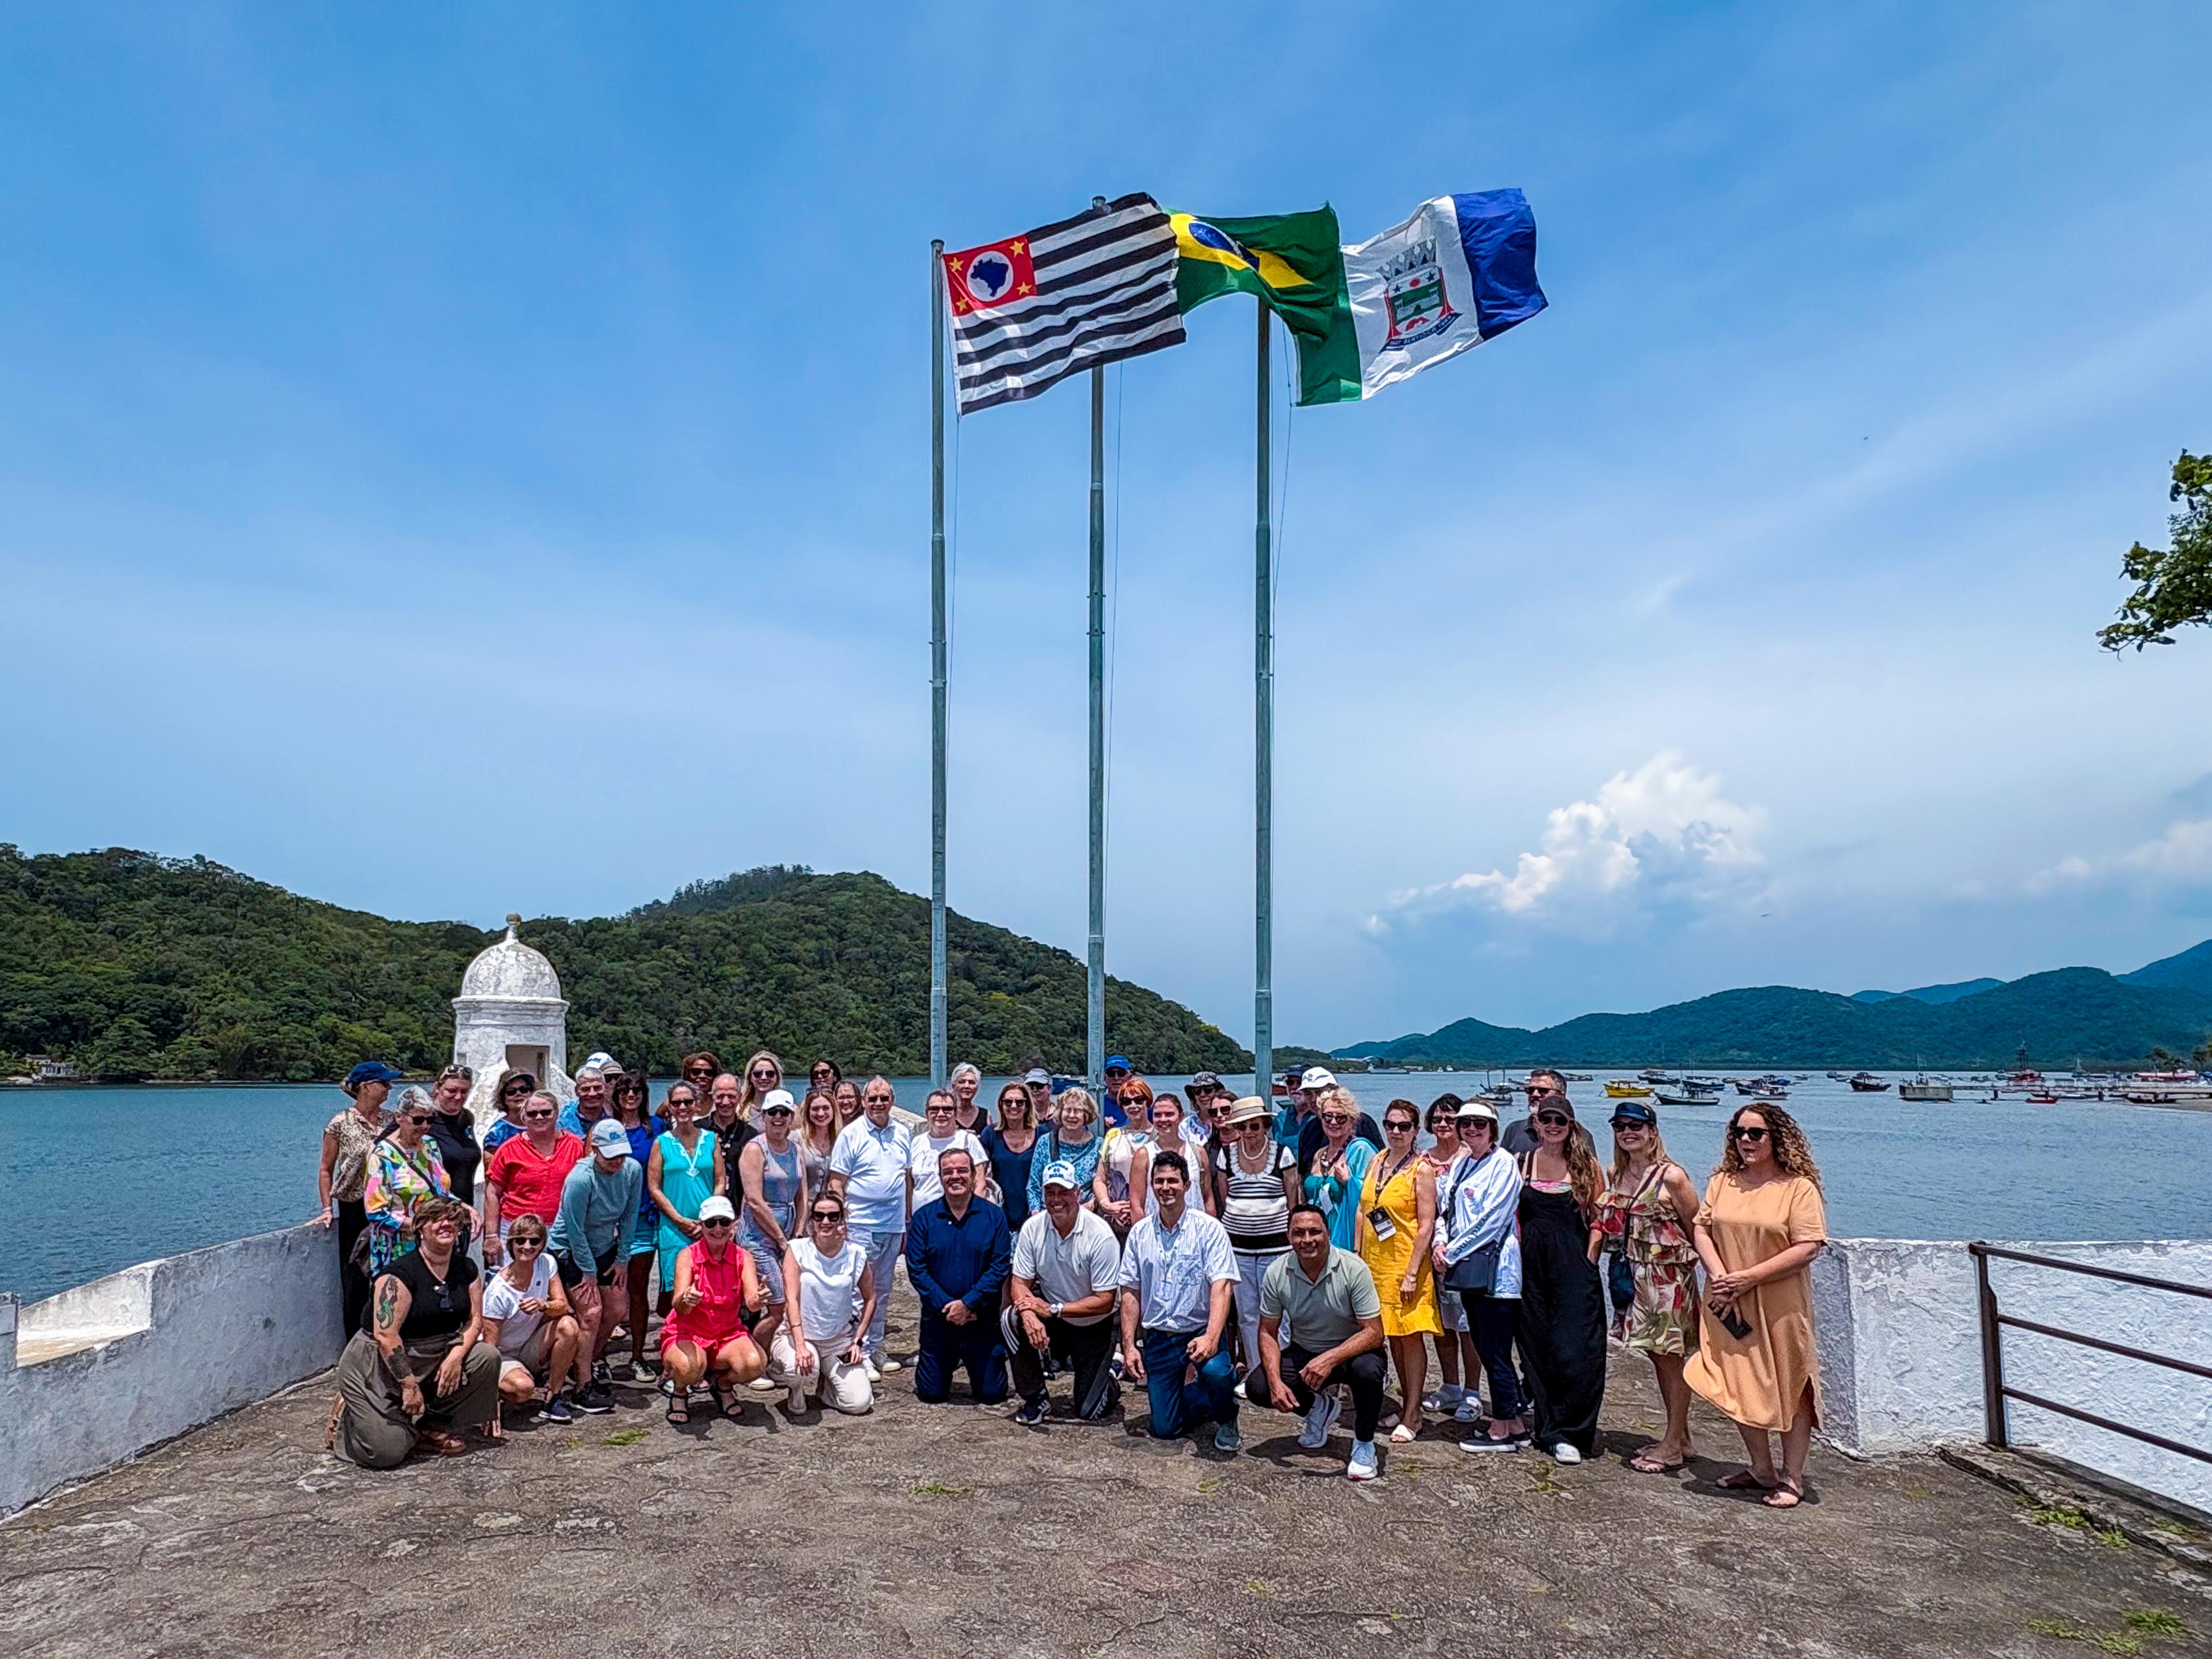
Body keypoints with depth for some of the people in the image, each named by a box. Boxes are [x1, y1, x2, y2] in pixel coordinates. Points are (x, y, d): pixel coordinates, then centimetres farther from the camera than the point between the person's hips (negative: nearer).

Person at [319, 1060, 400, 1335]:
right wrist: (327, 1208, -3)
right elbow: (326, 1170, 4)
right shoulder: (340, 1124, -3)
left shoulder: (392, 1120, 6)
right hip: (355, 1212, -3)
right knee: (355, 1282, 1)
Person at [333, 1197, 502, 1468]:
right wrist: (410, 1385, -23)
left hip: (436, 1358, 7)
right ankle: (348, 1415, 18)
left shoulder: (466, 1269, 1)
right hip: (380, 1365, -6)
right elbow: (385, 1336, -24)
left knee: (487, 1357, -16)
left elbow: (475, 1319, 4)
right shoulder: (401, 1273, -20)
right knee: (387, 1453, -16)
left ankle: (432, 1426, 0)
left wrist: (456, 1356, -15)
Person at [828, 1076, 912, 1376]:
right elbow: (837, 1184, -5)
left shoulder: (903, 1134, 11)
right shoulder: (850, 1135, -5)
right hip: (861, 1225, -5)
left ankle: (875, 1348, 23)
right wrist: (841, 1223, -11)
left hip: (893, 1227, 5)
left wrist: (908, 1222, 16)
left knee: (882, 1291, 13)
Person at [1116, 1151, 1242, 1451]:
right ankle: (1201, 1401, 35)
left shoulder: (1209, 1229, -8)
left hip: (1200, 1331, -3)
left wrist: (1211, 1338, -31)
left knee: (1215, 1372, -35)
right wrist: (1129, 1346, -2)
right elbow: (1131, 1293, 7)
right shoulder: (1139, 1233, 4)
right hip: (1158, 1337, 4)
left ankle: (1226, 1420, 0)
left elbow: (1221, 1287, -17)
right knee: (1164, 1429, 1)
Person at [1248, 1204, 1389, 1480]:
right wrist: (1276, 1382, -20)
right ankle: (1320, 1407, 12)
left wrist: (1329, 1359, -37)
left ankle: (1364, 1444, -8)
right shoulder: (1277, 1273, -12)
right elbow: (1268, 1333, -4)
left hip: (1350, 1352, -3)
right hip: (1302, 1353, 3)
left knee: (1367, 1370, -37)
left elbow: (1374, 1333, -22)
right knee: (1257, 1388, -19)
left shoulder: (1353, 1269, -21)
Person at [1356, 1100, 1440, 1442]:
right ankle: (1408, 1399, 25)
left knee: (1410, 1336, -1)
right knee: (1392, 1336, 12)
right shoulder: (1376, 1161, 8)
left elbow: (1427, 1225, -13)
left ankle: (1411, 1416, 6)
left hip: (1405, 1264, -6)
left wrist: (1412, 1272, -18)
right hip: (1373, 1262, 6)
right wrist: (1357, 1256, 9)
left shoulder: (1421, 1170, -10)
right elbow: (1363, 1211, 13)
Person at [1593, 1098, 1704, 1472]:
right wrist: (1587, 1267, 7)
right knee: (1658, 1358, 13)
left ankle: (1673, 1446, 11)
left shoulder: (1671, 1176, -13)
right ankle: (1681, 1438, 25)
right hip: (1633, 1278, 7)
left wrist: (1685, 1263, -4)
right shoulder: (1614, 1174, 7)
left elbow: (1696, 1229, -7)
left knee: (1670, 1357, 2)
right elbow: (1603, 1224, 14)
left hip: (1668, 1276, -7)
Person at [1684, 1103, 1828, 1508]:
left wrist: (1748, 1278, -17)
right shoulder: (1722, 1182, 8)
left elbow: (1807, 1248, -14)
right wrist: (1719, 1276, -12)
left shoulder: (1799, 1187, -8)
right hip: (1728, 1303, 5)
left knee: (1790, 1388, 3)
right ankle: (1761, 1468, 25)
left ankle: (1791, 1478, 14)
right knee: (1740, 1385, 9)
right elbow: (1701, 1229, 6)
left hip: (1780, 1305, -4)